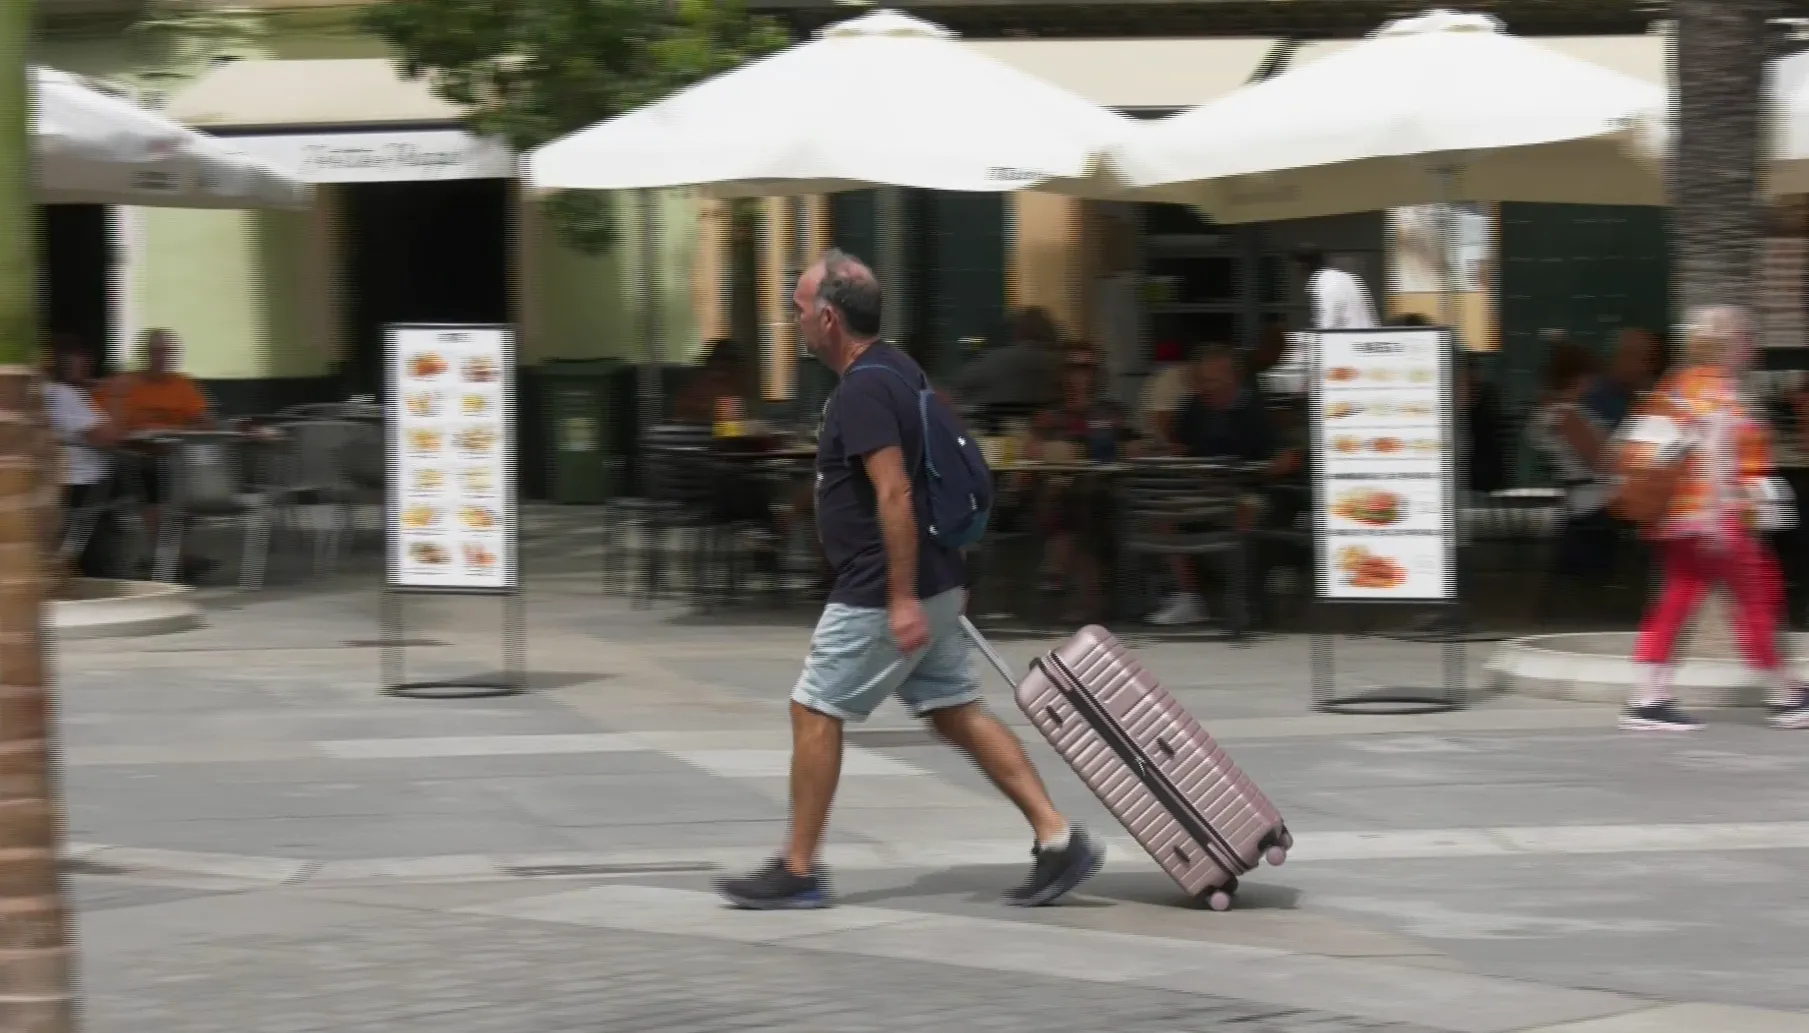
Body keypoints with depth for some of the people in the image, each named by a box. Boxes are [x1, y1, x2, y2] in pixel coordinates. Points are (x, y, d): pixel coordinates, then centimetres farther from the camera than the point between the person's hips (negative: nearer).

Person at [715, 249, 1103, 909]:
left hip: (881, 594, -10)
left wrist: (902, 599, -27)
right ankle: (1058, 840, 5)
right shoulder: (898, 371, 13)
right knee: (955, 713, 11)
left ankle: (798, 870, 6)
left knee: (815, 711, -1)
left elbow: (895, 494, -26)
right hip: (931, 585, 10)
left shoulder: (863, 390, -19)